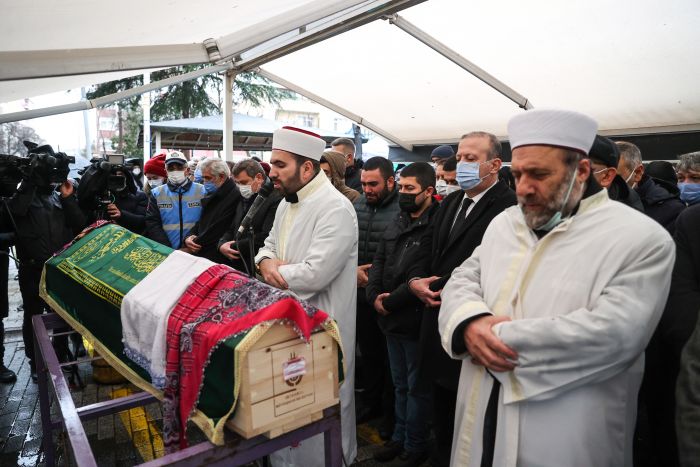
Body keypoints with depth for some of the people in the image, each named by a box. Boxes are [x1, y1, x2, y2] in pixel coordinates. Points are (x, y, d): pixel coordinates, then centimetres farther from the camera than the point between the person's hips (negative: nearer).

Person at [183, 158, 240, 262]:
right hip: (201, 256, 8)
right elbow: (201, 222, 20)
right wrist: (188, 238, -2)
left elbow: (216, 231, -17)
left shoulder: (234, 197, -16)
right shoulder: (211, 196, 16)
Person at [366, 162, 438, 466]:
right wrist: (374, 295, -3)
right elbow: (380, 260, 12)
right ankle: (399, 437, 38)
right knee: (400, 384, 22)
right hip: (391, 318, 8)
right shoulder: (398, 221, 11)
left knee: (417, 387, 11)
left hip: (415, 321, -7)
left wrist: (392, 301, -16)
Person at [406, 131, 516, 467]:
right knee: (441, 408, 22)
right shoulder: (450, 202, 12)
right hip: (438, 317, 8)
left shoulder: (508, 207, -17)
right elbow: (429, 246, 15)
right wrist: (416, 279, -2)